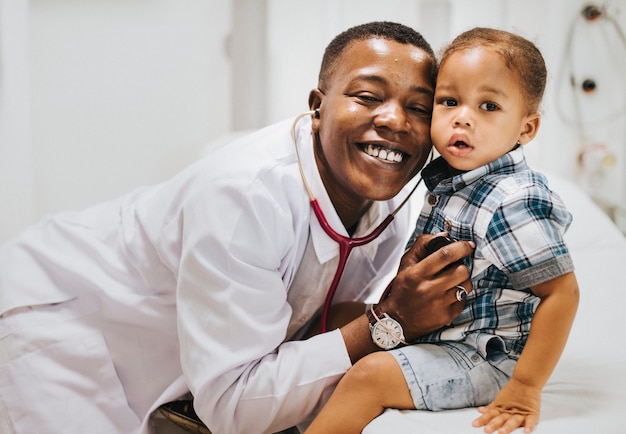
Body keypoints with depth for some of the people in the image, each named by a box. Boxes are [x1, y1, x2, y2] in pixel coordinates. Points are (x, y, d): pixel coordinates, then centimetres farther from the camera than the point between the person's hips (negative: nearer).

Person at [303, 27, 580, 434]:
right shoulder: (449, 179, 2)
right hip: (434, 333, 10)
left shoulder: (513, 203, -26)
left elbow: (562, 292, -26)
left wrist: (525, 389, -26)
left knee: (369, 376, -23)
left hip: (485, 357, -10)